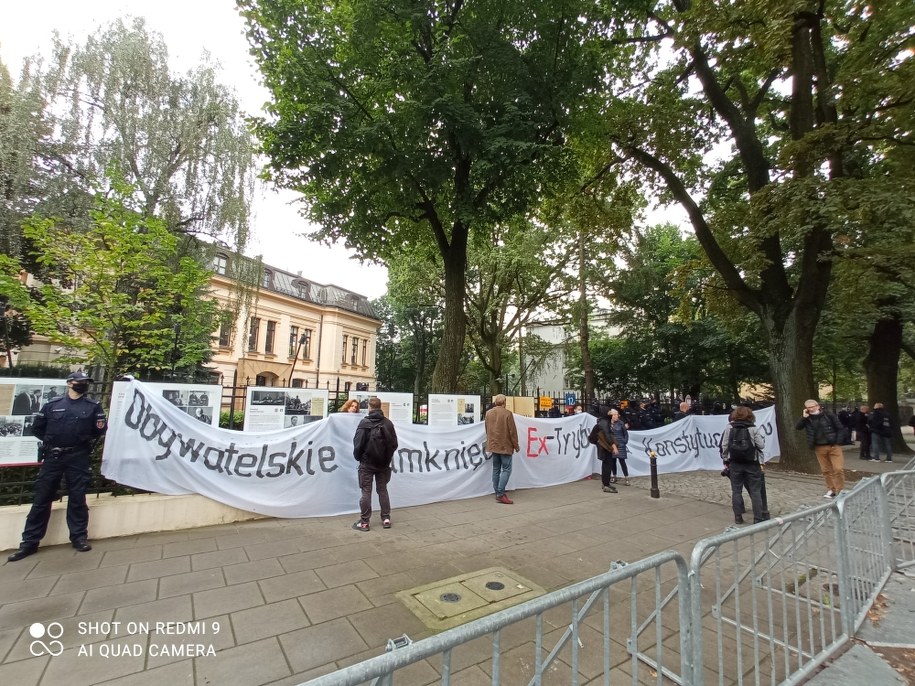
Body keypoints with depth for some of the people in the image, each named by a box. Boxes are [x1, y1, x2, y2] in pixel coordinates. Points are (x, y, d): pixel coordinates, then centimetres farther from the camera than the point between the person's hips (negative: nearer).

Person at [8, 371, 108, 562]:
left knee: (77, 499, 5)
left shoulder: (93, 406, 1)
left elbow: (101, 428, 5)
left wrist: (85, 440, 0)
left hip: (78, 459, -1)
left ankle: (79, 537, 13)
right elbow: (37, 427, 12)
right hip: (52, 457, 1)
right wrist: (51, 441, 4)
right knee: (41, 499, 6)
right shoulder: (52, 404, 3)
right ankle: (30, 542, 16)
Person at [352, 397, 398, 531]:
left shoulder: (365, 422, -12)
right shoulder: (388, 423, 0)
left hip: (367, 462, -3)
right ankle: (386, 519, 16)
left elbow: (358, 443, -13)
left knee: (366, 492, 4)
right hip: (383, 463, 4)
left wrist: (358, 457, 5)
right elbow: (394, 444, 1)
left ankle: (364, 522, 8)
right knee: (382, 490, 13)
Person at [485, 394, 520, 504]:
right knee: (506, 469, -1)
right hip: (505, 446, -6)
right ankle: (500, 494, -6)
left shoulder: (488, 413, 4)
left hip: (493, 445, 6)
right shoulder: (507, 413, -14)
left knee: (496, 469, 13)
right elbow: (512, 431, -11)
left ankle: (497, 493, 17)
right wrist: (516, 445, -1)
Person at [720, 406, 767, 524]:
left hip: (735, 464, 1)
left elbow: (724, 446, -3)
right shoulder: (753, 429, -5)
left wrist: (725, 461, 8)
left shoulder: (729, 428, -2)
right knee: (755, 491, 8)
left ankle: (738, 517, 12)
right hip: (751, 464, -1)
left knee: (736, 491, 8)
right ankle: (758, 518, 10)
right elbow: (761, 445, -5)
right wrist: (761, 437, 15)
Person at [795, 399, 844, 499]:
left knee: (839, 469, -5)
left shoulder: (829, 416, -5)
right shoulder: (807, 419, 1)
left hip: (833, 446, -2)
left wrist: (837, 441, -8)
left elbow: (839, 428, -2)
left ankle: (840, 490, 7)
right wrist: (804, 417, -16)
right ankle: (831, 490, 19)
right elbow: (798, 427, -7)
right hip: (819, 448, 2)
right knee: (826, 470, 9)